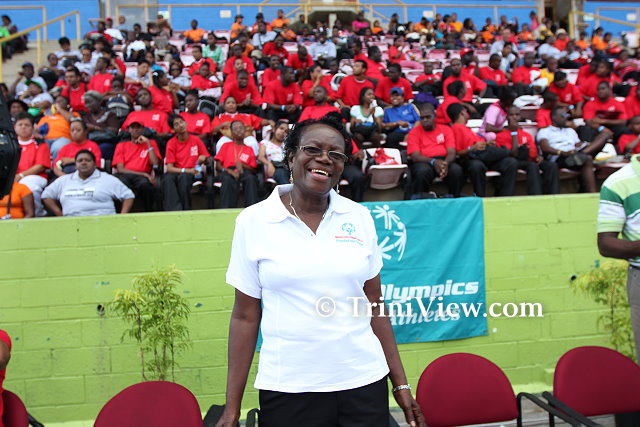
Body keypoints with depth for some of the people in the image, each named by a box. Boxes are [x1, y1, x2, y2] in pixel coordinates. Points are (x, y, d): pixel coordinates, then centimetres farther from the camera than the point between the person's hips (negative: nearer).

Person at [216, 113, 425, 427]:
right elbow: (245, 316, -1)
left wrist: (401, 384, 7)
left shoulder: (359, 217, 3)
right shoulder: (252, 221, -4)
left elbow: (375, 307, 7)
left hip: (364, 382, 2)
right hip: (286, 389, -2)